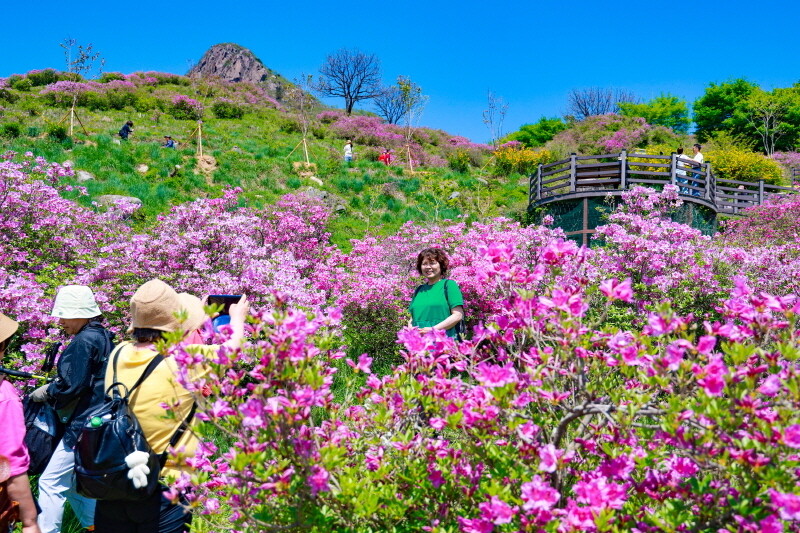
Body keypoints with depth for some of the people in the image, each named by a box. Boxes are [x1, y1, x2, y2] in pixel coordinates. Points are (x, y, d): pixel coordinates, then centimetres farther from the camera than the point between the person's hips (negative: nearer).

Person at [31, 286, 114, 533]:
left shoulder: (84, 341, -17)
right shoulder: (103, 337, 11)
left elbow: (70, 385, -19)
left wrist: (46, 392, -2)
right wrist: (52, 387, 11)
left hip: (83, 425, -10)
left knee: (51, 483, -6)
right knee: (71, 480, 20)